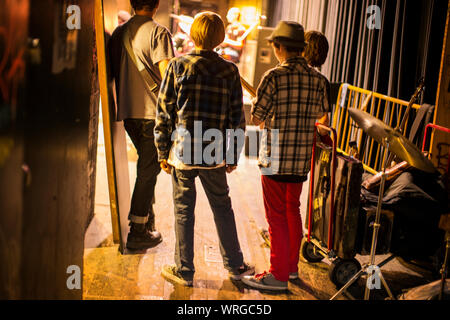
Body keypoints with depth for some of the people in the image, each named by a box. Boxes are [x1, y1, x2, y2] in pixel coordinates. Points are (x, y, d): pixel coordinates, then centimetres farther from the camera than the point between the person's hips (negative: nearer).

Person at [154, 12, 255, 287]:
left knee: (184, 210, 8)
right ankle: (235, 265, 28)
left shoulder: (178, 65, -4)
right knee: (222, 207, 17)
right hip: (215, 155, 2)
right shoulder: (229, 71, 0)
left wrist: (163, 153, 4)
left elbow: (164, 112, -4)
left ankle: (184, 271, 18)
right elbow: (237, 118, 2)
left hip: (182, 152, -2)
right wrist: (233, 157, 11)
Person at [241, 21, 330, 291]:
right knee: (293, 211, 19)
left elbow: (256, 118, -11)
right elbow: (323, 118, 15)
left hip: (276, 159, -6)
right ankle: (292, 266, 30)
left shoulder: (275, 76, -14)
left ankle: (279, 274, 8)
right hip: (302, 159, 6)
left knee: (277, 215, 2)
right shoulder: (317, 80, 3)